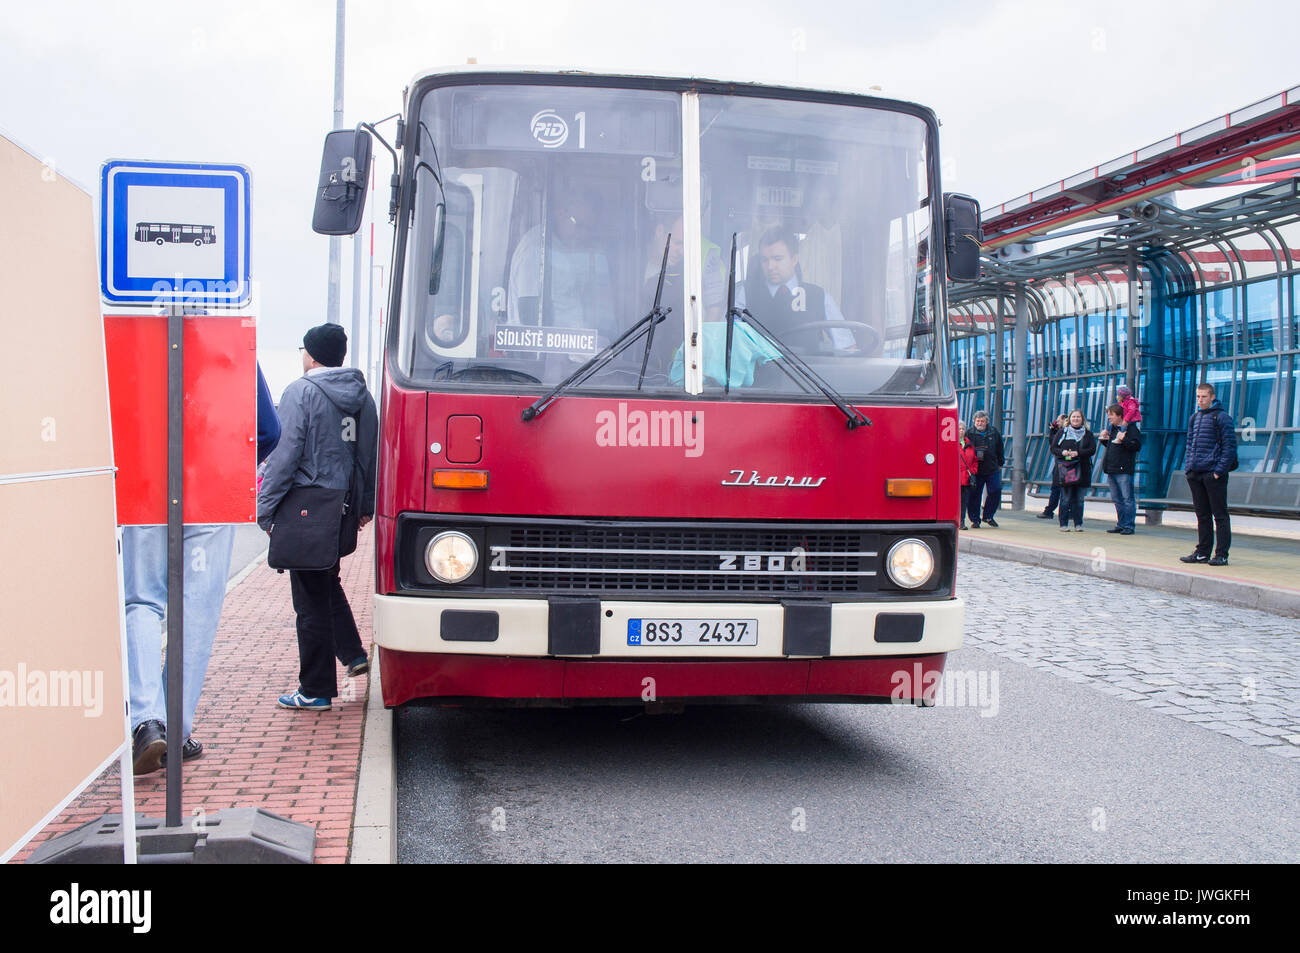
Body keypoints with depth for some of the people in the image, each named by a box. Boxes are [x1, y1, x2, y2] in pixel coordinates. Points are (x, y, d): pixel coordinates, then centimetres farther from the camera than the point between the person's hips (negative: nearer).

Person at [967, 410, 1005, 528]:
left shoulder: (994, 432, 7)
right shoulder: (969, 433, 0)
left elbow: (1000, 449, 17)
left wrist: (1000, 463, 17)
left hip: (992, 469, 2)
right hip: (976, 470, -2)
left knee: (995, 491, -4)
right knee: (974, 495, 0)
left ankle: (988, 516, 15)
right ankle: (975, 520, 11)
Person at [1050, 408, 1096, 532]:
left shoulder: (1088, 434, 10)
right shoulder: (1062, 432, 8)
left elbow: (1092, 449, 0)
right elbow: (1053, 448, 6)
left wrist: (1078, 453, -15)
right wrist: (1062, 452, -14)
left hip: (1082, 470, 1)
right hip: (1065, 470, -1)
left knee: (1079, 499, 3)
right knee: (1065, 499, -4)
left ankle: (1078, 524, 10)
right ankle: (1063, 524, 2)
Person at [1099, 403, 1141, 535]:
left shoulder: (1131, 428, -7)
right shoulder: (1112, 428, 17)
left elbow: (1137, 445, -16)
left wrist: (1123, 440, -26)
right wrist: (1104, 439, 12)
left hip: (1124, 470, -8)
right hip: (1112, 469, 8)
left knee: (1127, 498, -6)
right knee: (1117, 499, 12)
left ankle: (1129, 526, -3)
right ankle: (1121, 524, 19)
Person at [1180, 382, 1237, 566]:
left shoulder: (1222, 417, -6)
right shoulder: (1194, 418, 15)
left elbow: (1229, 447, -10)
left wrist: (1219, 471, -16)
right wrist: (1188, 466, 10)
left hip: (1214, 475, -7)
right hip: (1195, 475, 7)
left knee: (1220, 515, -2)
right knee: (1202, 515, 12)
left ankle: (1222, 555, 0)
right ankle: (1202, 552, 18)